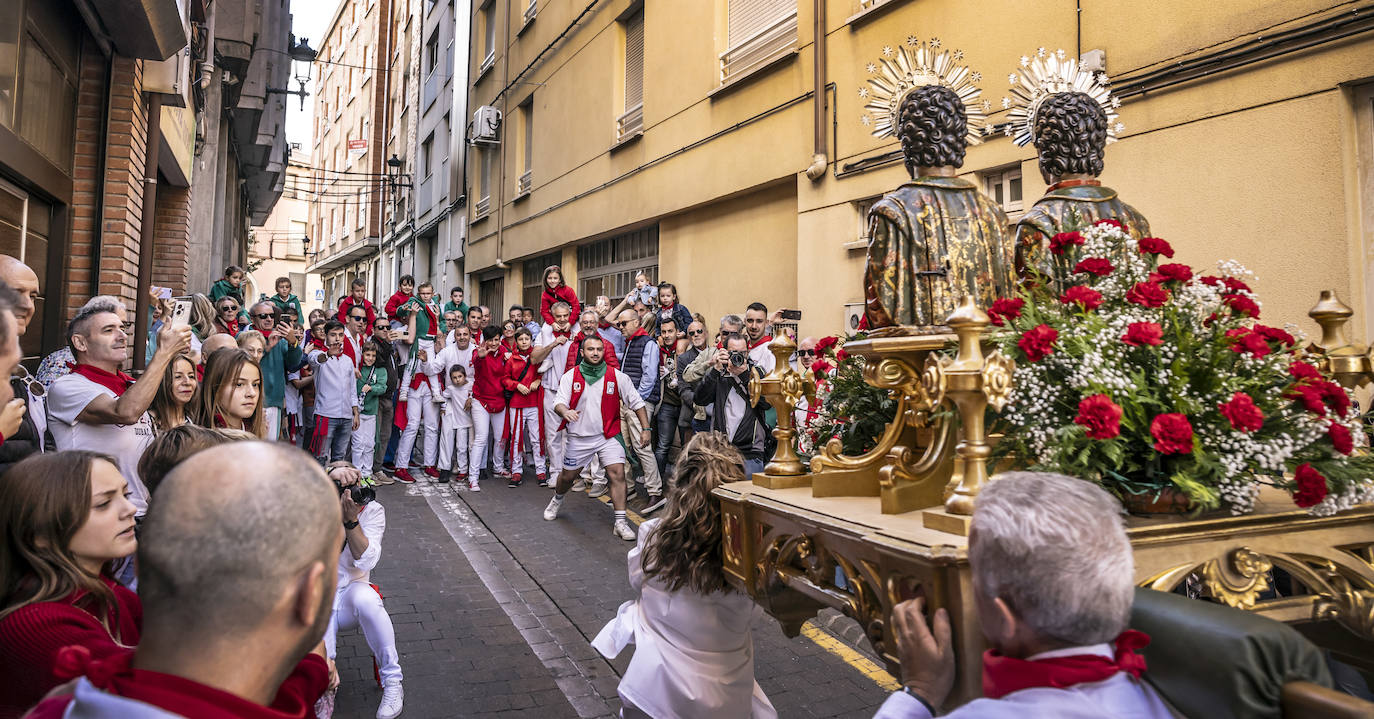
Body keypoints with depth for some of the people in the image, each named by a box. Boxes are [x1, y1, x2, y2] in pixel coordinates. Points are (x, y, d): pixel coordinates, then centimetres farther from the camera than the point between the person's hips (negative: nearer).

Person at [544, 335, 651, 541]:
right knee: (568, 475, 14)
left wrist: (645, 429, -3)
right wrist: (565, 411, -33)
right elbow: (559, 403, -9)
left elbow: (636, 402, 2)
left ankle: (620, 522, -9)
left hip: (609, 435, -1)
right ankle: (557, 500, 48)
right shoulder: (570, 377, -3)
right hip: (579, 437, 1)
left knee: (617, 473, -14)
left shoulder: (617, 377, -4)